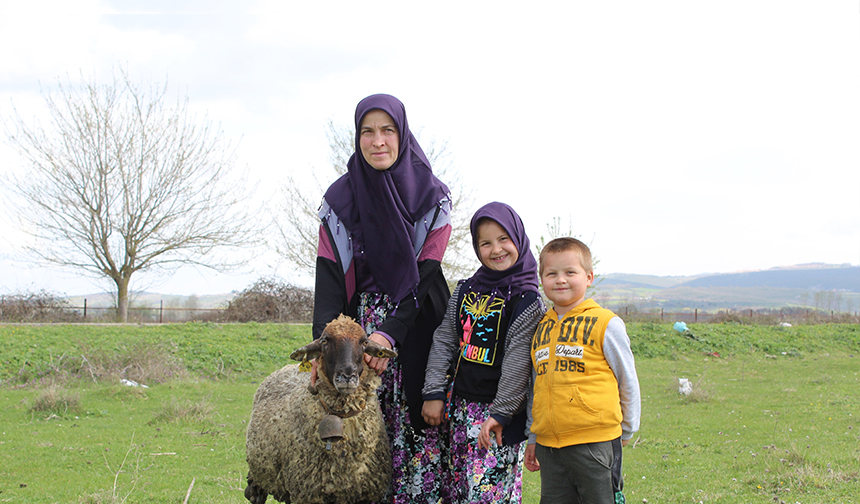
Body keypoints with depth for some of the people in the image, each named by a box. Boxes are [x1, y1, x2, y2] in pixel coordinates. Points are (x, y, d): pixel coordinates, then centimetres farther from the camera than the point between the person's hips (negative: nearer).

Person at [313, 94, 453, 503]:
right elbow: (330, 276, -2)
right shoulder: (340, 198, 5)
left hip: (416, 326, -1)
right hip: (358, 324, 1)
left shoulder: (432, 196, 1)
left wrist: (391, 332, -18)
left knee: (418, 425, -9)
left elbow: (426, 275, -5)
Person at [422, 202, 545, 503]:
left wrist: (501, 413, -17)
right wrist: (434, 393, 1)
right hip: (462, 405, 6)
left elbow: (518, 362, -13)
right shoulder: (465, 291, 9)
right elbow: (443, 341, 10)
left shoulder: (528, 302, -9)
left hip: (499, 410, -6)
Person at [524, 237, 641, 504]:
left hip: (595, 442, -5)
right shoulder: (541, 328, 12)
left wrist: (626, 431, 9)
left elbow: (628, 381, 3)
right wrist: (533, 438, 20)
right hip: (549, 444, 5)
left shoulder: (605, 324, -4)